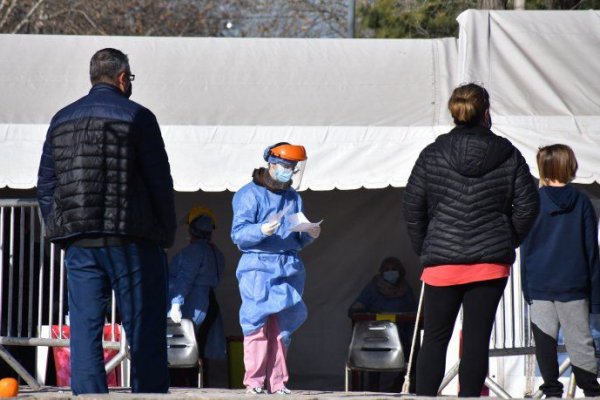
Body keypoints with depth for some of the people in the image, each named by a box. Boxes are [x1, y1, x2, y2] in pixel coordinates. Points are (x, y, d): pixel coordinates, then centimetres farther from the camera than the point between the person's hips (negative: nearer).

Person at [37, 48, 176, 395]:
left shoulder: (62, 120, 11)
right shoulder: (137, 117, -4)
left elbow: (46, 186, 11)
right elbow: (160, 182, -6)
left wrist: (60, 231, 15)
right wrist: (167, 233, 3)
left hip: (79, 244, 4)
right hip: (131, 242, -4)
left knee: (85, 329, 3)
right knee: (145, 332, 1)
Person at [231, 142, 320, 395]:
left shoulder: (294, 198, 18)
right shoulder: (250, 194, 0)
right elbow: (238, 234, -9)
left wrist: (310, 235, 1)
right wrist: (261, 230, -25)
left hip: (289, 268, 5)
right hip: (258, 267, -5)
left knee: (282, 326, 2)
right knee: (257, 323, -9)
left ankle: (277, 381, 5)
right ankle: (255, 380, -6)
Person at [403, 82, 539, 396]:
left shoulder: (432, 155, 0)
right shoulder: (509, 156, 0)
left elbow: (412, 205, 2)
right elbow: (527, 205, 1)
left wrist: (422, 248, 12)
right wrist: (508, 243, 13)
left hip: (442, 261, 0)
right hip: (491, 262, 0)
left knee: (434, 339, 8)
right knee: (477, 339, 2)